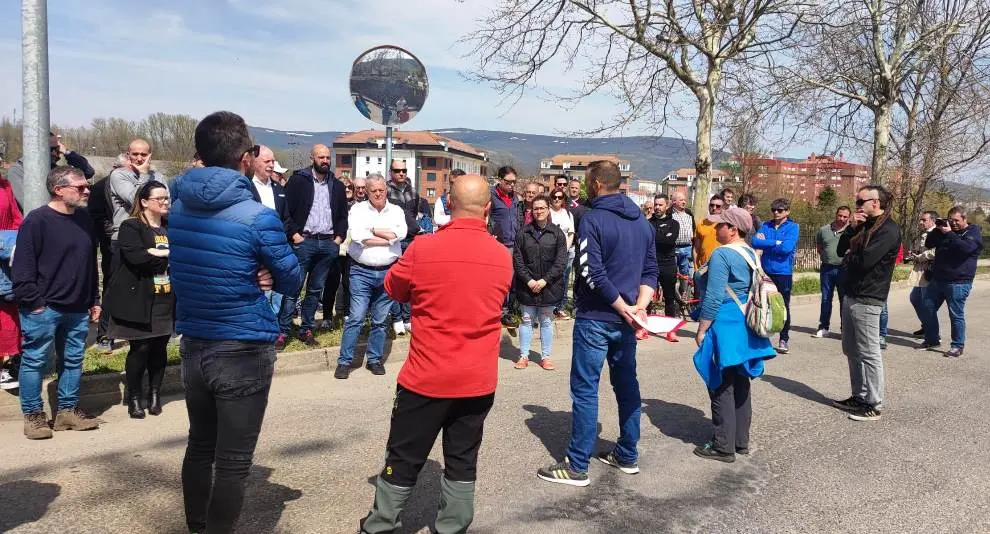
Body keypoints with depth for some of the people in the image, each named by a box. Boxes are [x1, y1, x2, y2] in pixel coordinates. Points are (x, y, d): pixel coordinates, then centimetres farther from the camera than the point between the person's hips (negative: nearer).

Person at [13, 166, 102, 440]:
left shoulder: (85, 219, 10)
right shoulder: (36, 220, -11)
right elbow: (22, 265, -13)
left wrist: (94, 300, 15)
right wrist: (32, 302, -16)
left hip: (77, 309, 7)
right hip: (43, 308, -6)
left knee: (73, 360, 12)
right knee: (35, 361, 3)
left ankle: (68, 410, 23)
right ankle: (33, 414, 14)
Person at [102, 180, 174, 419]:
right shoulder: (130, 227, -4)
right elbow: (136, 257, -20)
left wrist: (154, 253, -10)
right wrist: (169, 254, -11)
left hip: (166, 300, 5)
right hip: (139, 299, -5)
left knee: (159, 347, 8)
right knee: (140, 348, -1)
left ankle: (155, 394, 20)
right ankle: (134, 398, 14)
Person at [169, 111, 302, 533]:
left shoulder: (178, 209, 2)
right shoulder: (257, 217, -17)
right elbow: (293, 281, -6)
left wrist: (251, 275, -3)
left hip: (193, 347, 7)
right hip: (243, 352, -7)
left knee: (199, 446, 21)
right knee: (233, 462, 4)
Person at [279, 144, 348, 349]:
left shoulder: (337, 186, 13)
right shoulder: (298, 180, -1)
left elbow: (343, 214, 17)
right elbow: (287, 209, -6)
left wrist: (339, 237, 5)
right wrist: (294, 234, -12)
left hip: (329, 244, 5)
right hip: (303, 241, -4)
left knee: (316, 290, 10)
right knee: (292, 288, -4)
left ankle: (306, 330, 19)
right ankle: (283, 332, 2)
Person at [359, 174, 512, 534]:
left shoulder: (423, 248, -13)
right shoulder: (503, 257, -3)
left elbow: (393, 289, 5)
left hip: (427, 379, -2)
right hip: (479, 381, 3)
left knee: (403, 460, 12)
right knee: (462, 462, 14)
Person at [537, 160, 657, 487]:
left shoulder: (593, 219, -14)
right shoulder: (642, 221, 11)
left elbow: (592, 273, -22)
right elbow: (650, 270, 9)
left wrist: (626, 309, -15)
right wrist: (639, 306, -3)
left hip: (595, 318, -7)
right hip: (624, 320, 7)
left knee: (585, 390, -1)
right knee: (627, 385, 16)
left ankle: (577, 466, 4)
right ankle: (627, 456, 27)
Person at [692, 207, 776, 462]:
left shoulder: (722, 254, -17)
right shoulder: (751, 254, 10)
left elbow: (714, 298, -20)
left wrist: (701, 329, -13)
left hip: (725, 327, -9)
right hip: (745, 327, 9)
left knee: (722, 389, 0)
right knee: (740, 386, 15)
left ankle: (723, 447, 7)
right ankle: (741, 441, 24)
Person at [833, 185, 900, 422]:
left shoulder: (888, 230, -14)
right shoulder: (865, 225, 15)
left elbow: (865, 260, -23)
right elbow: (842, 250, 13)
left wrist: (848, 259, -1)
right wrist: (852, 227, -1)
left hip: (866, 300, -10)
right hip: (851, 296, 10)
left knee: (868, 354, -3)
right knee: (852, 351, 15)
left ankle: (874, 405, 5)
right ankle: (859, 397, 25)